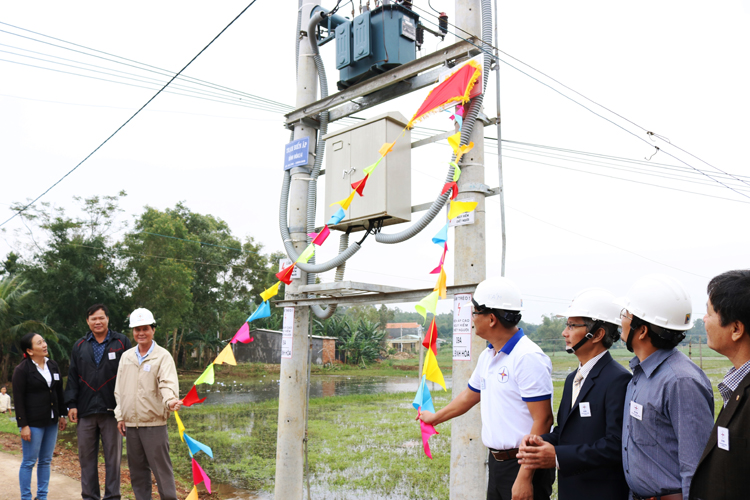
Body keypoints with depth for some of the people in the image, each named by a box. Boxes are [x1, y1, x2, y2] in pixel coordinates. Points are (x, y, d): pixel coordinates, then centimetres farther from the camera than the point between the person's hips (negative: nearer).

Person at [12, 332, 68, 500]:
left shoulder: (53, 365, 9)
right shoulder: (22, 370, -8)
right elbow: (18, 399, -10)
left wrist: (62, 414, 14)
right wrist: (23, 425, -13)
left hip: (51, 422, 6)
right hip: (33, 423, -6)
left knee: (45, 461, 11)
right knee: (29, 462, 1)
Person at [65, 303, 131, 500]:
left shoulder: (121, 342, 2)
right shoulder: (79, 345, 12)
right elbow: (73, 376, 11)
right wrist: (71, 404, 3)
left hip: (111, 409, -3)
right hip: (85, 410, 3)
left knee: (113, 455, 4)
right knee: (86, 456, 9)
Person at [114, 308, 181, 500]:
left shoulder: (163, 356, -5)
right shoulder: (126, 356, 11)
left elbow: (168, 383, -17)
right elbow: (119, 389, 14)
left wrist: (170, 400, -37)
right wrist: (120, 416, 9)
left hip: (154, 423, -5)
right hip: (130, 423, 5)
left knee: (161, 468, -3)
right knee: (137, 470, 14)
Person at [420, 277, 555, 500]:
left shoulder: (528, 357, -19)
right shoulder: (487, 356, 9)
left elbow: (543, 420, -22)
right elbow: (471, 395, 25)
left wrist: (525, 477, -23)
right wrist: (435, 417, 36)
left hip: (525, 465, -8)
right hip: (497, 462, 8)